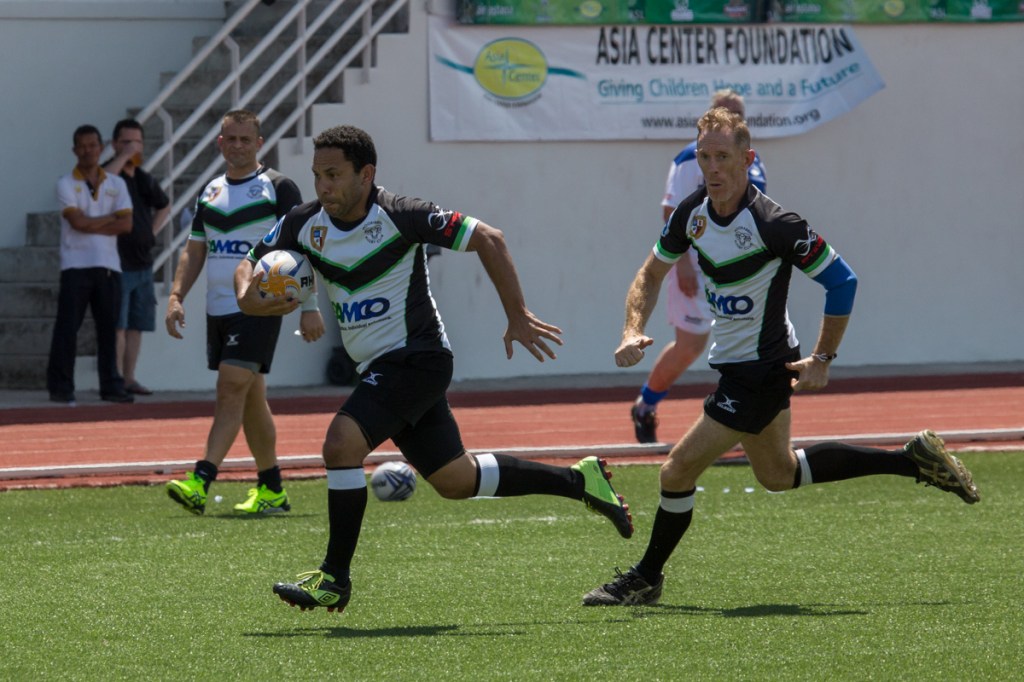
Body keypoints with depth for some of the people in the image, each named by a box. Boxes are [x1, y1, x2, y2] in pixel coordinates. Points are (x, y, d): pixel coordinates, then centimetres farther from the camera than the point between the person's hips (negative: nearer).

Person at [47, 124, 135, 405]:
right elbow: (77, 221, -12)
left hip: (108, 265, 3)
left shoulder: (116, 184, 11)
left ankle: (111, 386, 10)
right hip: (76, 265, -3)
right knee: (67, 328, -5)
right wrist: (109, 218, -2)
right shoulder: (66, 184, 2)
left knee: (108, 328, 5)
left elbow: (126, 224, -1)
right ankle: (60, 387, -2)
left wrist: (91, 225, -7)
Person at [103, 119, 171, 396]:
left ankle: (129, 378, 13)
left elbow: (164, 206, 33)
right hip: (117, 261, -7)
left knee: (137, 325, 8)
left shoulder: (145, 179, 14)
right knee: (117, 324, -9)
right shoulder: (109, 174, -6)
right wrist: (123, 156, -25)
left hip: (143, 261, 7)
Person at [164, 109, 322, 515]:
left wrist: (309, 307, -12)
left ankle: (200, 482, -26)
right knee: (250, 398, 11)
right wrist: (177, 296, 5)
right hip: (218, 310, 7)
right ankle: (272, 489, 18)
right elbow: (194, 251, 18)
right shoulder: (210, 192, 15)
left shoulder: (278, 188, -4)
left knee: (231, 389, -16)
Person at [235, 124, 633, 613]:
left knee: (341, 443, -24)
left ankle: (335, 577, -13)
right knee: (456, 480, 15)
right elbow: (248, 267, 5)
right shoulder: (304, 225, -2)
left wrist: (517, 315, -16)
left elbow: (488, 238, -15)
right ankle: (579, 481, 32)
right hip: (379, 366, 8)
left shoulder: (399, 216, -19)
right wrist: (249, 298, -20)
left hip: (417, 356, -8)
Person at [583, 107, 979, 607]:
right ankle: (913, 460, 32)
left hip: (761, 372, -9)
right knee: (778, 474, 25)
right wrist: (633, 330, -7)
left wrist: (822, 360, -15)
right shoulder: (692, 214, -4)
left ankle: (646, 578, 13)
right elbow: (652, 272, 10)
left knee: (678, 471, -8)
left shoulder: (773, 225, -25)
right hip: (732, 362, 9)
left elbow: (841, 281, -18)